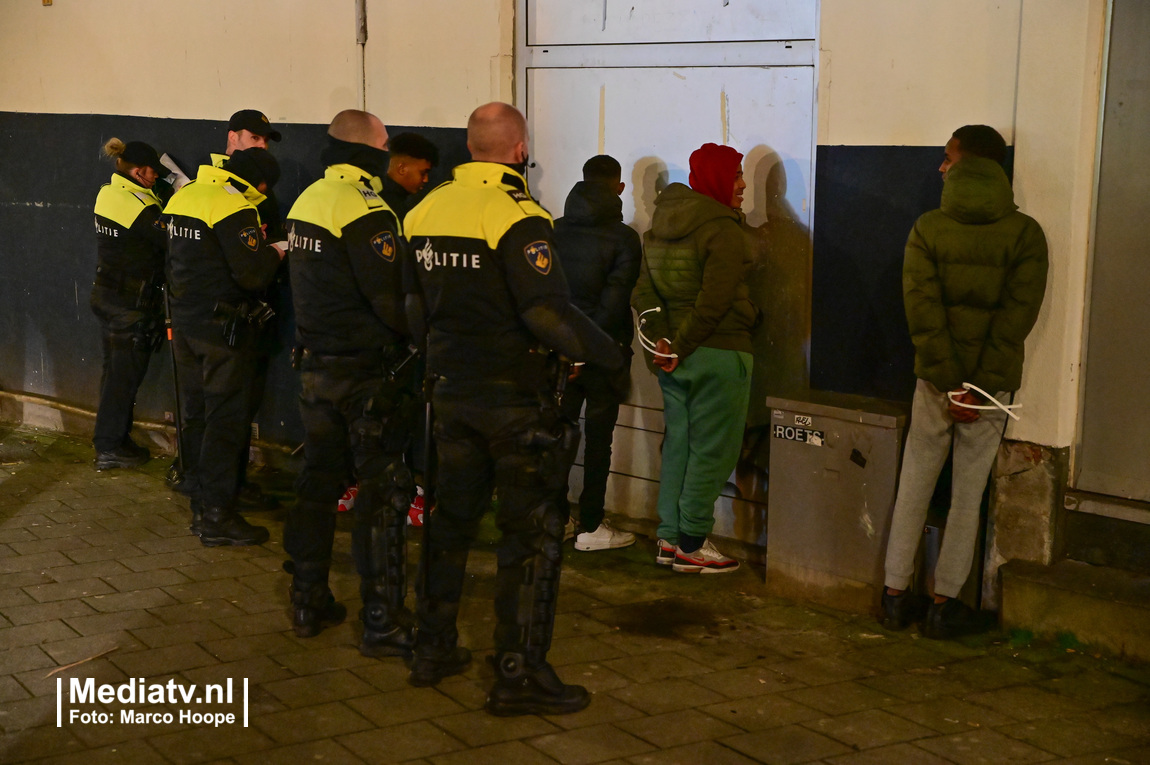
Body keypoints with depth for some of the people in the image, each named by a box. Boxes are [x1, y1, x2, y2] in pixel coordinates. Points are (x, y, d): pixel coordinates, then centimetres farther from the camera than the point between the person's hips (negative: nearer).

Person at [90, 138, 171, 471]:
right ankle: (110, 448, 9)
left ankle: (114, 439, 26)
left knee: (115, 369, 17)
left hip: (105, 293, 8)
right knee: (125, 374, 2)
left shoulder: (106, 194, 2)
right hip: (132, 304, -8)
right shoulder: (142, 208, -23)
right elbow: (172, 242, -21)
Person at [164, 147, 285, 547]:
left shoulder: (184, 195, 11)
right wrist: (274, 253, -2)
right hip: (222, 327, -9)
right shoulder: (234, 206, -17)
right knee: (224, 420, -2)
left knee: (196, 416, 14)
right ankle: (217, 518, 2)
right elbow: (251, 274, -23)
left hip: (185, 322, 9)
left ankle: (200, 506, 23)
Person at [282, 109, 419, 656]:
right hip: (368, 371, -8)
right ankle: (382, 623, 3)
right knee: (382, 492, -2)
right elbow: (391, 299, -21)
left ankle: (308, 604, 26)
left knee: (318, 481, 16)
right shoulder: (364, 212, -19)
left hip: (315, 365, 9)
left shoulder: (306, 201, 9)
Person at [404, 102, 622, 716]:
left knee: (451, 517, 19)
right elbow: (549, 313, -23)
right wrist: (606, 352, -7)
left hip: (451, 390, 7)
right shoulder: (516, 216, -17)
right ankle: (518, 676, 3)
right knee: (532, 532, 1)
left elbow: (413, 307, 11)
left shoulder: (426, 210, 5)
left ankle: (432, 649, 28)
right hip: (514, 399, -7)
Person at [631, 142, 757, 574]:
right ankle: (692, 546, 5)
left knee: (678, 444, 14)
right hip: (719, 355, -8)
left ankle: (669, 539, 19)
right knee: (712, 450, 1)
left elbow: (643, 292, 4)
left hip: (676, 358, 8)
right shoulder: (725, 231, -15)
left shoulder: (659, 227, 10)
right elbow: (713, 304, -22)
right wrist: (681, 348, -14)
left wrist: (664, 340, -3)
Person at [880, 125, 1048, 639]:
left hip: (936, 380, 0)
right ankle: (944, 603, 10)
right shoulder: (1025, 233, -3)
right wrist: (979, 386, -12)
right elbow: (1018, 315, -11)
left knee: (914, 485, 11)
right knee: (968, 493, 7)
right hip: (992, 383, 0)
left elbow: (921, 308, -11)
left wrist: (948, 383, -11)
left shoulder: (928, 229, -3)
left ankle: (896, 595, 16)